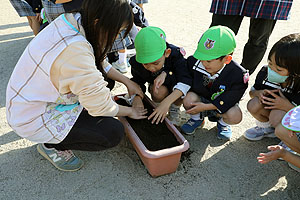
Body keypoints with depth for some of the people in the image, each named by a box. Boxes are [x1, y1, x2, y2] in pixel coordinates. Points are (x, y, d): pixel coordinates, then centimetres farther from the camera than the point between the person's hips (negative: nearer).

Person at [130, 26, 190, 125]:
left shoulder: (175, 55, -34)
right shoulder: (137, 63, -24)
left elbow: (185, 82, -42)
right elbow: (137, 82, -10)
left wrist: (166, 102, -54)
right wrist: (137, 97, -33)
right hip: (158, 87, 1)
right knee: (158, 92, -36)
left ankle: (174, 109, -6)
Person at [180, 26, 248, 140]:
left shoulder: (238, 75, -27)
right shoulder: (194, 62, -21)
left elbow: (226, 101, -21)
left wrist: (205, 107, -27)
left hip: (221, 104, -1)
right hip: (200, 99, 2)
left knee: (235, 116, -30)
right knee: (189, 99, -31)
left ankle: (222, 123, 11)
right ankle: (197, 119, 5)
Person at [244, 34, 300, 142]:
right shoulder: (265, 72, -17)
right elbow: (252, 92, 1)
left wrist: (288, 106, -38)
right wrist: (259, 93, -21)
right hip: (269, 108, 4)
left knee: (277, 116, -34)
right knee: (253, 105, -22)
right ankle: (266, 128, 8)